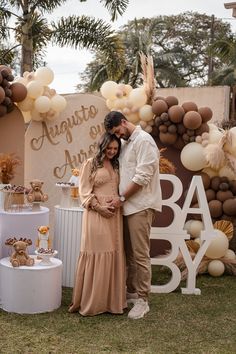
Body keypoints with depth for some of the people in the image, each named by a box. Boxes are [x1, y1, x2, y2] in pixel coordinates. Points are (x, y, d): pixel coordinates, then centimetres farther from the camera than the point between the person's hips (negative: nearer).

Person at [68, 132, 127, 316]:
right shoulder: (90, 164, 0)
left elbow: (120, 189, 16)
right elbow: (85, 192, -5)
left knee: (114, 255, 6)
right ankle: (91, 301, 8)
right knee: (96, 254, -3)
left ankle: (111, 299, 16)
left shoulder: (117, 165, 17)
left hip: (115, 214, 5)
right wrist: (99, 207, -16)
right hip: (96, 214, -5)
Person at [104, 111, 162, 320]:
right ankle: (131, 291, 26)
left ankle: (142, 300, 3)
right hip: (127, 205, 9)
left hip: (141, 206, -9)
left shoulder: (143, 140, -11)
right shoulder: (125, 143, 16)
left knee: (140, 254, -5)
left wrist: (122, 198, -12)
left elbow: (142, 176, -17)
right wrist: (121, 199, 6)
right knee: (129, 252, 15)